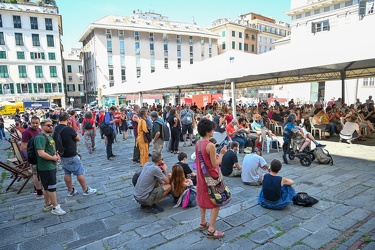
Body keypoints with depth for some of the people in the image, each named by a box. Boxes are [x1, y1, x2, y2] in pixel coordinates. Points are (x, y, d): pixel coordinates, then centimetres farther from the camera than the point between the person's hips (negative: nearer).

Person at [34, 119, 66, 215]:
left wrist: (56, 155, 6)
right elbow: (41, 153, -28)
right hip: (46, 167, -10)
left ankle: (47, 205, 31)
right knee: (52, 187, -2)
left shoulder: (49, 136, 14)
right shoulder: (40, 137, -19)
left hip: (51, 166, 10)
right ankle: (55, 207, 9)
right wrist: (53, 158, -15)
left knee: (47, 187, 19)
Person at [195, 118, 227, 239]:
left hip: (201, 176, 8)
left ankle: (203, 223, 37)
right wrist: (222, 153, -10)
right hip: (211, 177, -8)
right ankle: (211, 230, 10)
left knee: (203, 198, 22)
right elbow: (215, 164, -20)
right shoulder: (210, 145, -24)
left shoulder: (198, 144, 1)